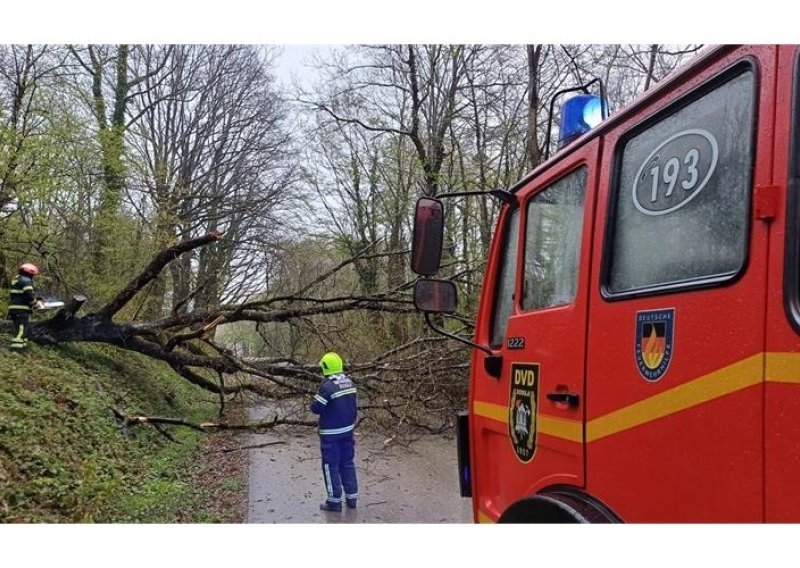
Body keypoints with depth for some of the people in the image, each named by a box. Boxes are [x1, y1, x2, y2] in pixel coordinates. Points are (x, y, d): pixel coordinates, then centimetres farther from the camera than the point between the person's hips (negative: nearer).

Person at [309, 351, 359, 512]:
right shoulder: (350, 383, 2)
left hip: (331, 433, -7)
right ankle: (352, 497, 21)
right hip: (348, 430, 7)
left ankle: (334, 500, 11)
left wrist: (315, 400, 3)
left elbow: (315, 408, -18)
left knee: (331, 465, 5)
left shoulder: (327, 386, -21)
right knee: (348, 463, 16)